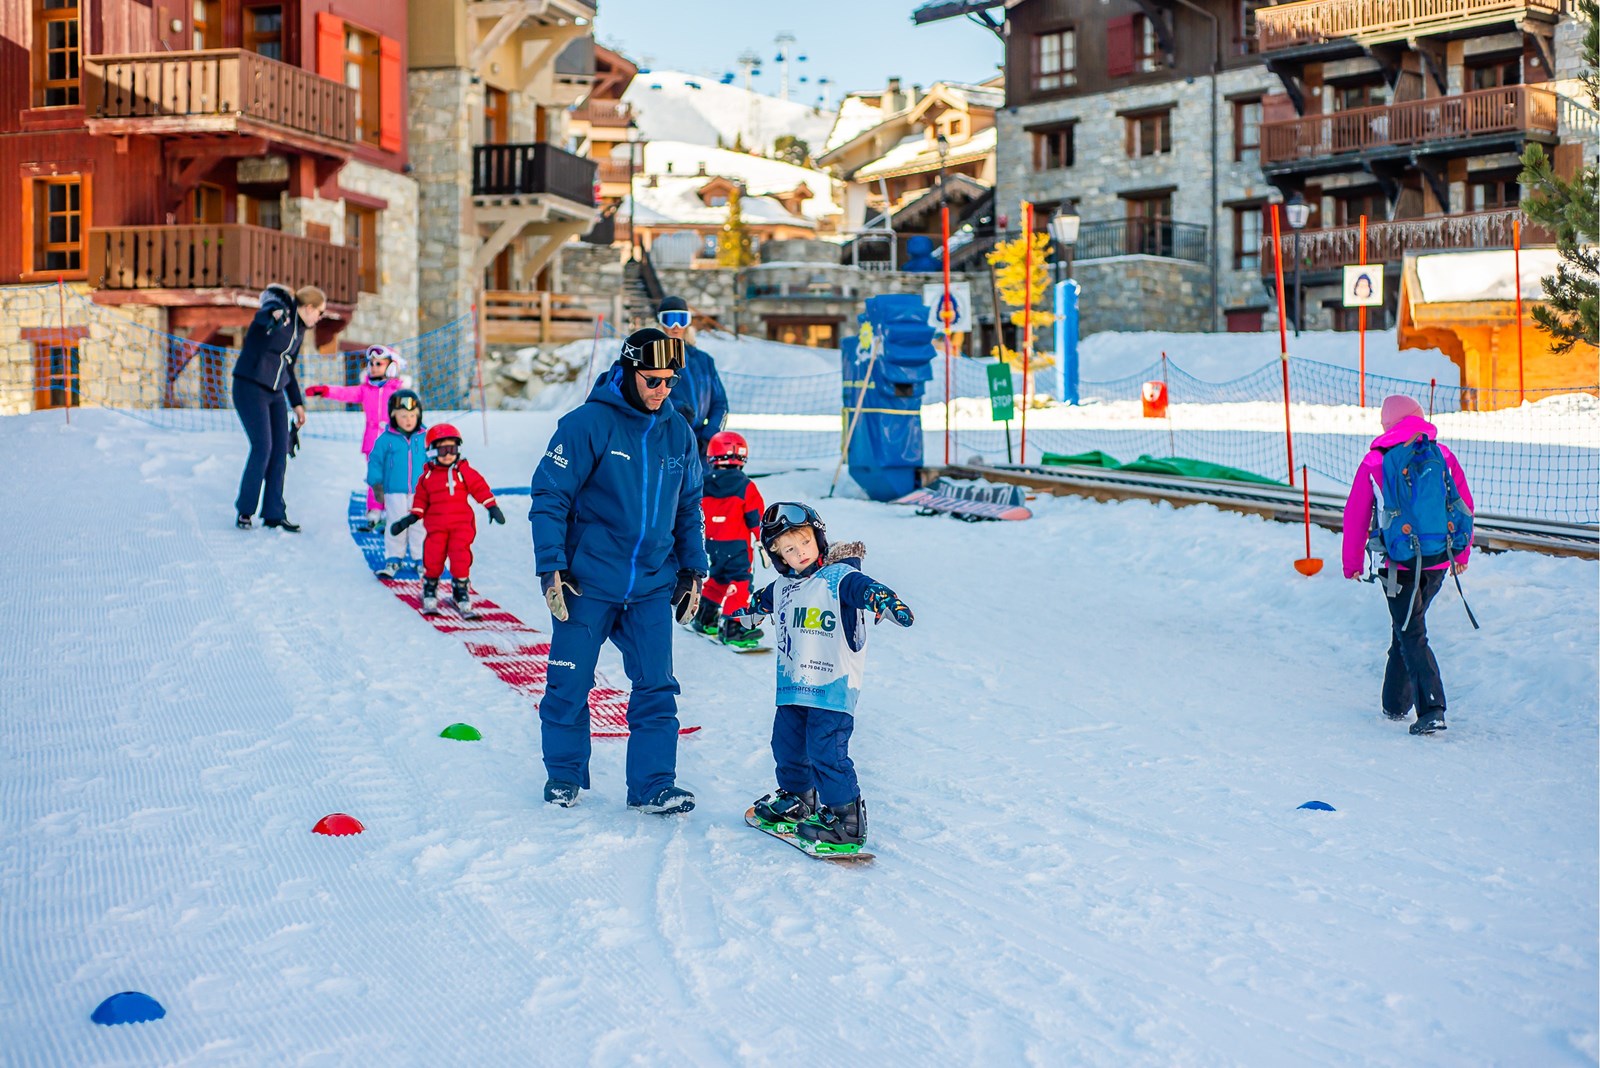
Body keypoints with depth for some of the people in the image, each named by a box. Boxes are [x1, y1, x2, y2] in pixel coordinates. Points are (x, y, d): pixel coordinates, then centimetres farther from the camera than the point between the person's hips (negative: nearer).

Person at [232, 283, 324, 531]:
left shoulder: (299, 330, 13)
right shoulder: (278, 309, -11)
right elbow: (261, 316, -38)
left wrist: (297, 404, 21)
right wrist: (275, 317, -62)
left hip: (275, 393, 8)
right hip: (251, 388, -8)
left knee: (280, 451, 2)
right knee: (262, 448, -12)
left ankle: (273, 514, 9)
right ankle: (244, 510, 4)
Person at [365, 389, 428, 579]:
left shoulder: (424, 438, 1)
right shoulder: (386, 439, -3)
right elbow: (375, 461, 3)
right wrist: (376, 484, -1)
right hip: (394, 492, -1)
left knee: (419, 526, 5)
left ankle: (420, 559, 16)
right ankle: (393, 560, 15)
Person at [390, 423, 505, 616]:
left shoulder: (464, 471, 1)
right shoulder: (427, 476, 6)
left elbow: (480, 488, 1)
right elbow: (421, 498, 14)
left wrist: (491, 506, -5)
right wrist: (412, 517, 7)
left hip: (461, 523, -1)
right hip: (436, 525, 1)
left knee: (461, 556, -9)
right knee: (433, 557, -1)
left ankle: (461, 589, 9)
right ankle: (430, 590, 20)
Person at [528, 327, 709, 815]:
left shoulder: (678, 434, 7)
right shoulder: (588, 423, -9)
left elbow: (689, 508, 17)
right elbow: (549, 497, -9)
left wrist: (692, 570, 13)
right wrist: (551, 568, -13)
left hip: (653, 587, 4)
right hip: (588, 583, -4)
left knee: (656, 687, 1)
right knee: (570, 684, 6)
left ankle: (653, 784, 9)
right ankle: (563, 775, 23)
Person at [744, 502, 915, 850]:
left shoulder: (839, 577, -11)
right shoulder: (781, 587, 11)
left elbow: (862, 587, -31)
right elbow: (763, 602, 34)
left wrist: (883, 599, -53)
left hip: (833, 687, -8)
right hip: (792, 686, 8)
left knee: (825, 750, -11)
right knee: (786, 744, 18)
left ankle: (845, 817, -3)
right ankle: (795, 799, 39)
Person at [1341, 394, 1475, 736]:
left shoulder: (1374, 462, -5)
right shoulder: (1443, 456, 3)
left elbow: (1355, 516, -1)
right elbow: (1464, 505, 9)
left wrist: (1352, 562, 10)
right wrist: (1461, 553, 22)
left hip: (1399, 563, -4)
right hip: (1438, 561, 4)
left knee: (1411, 635, 0)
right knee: (1406, 628, 20)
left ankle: (1432, 710, -13)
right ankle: (1397, 702, 27)